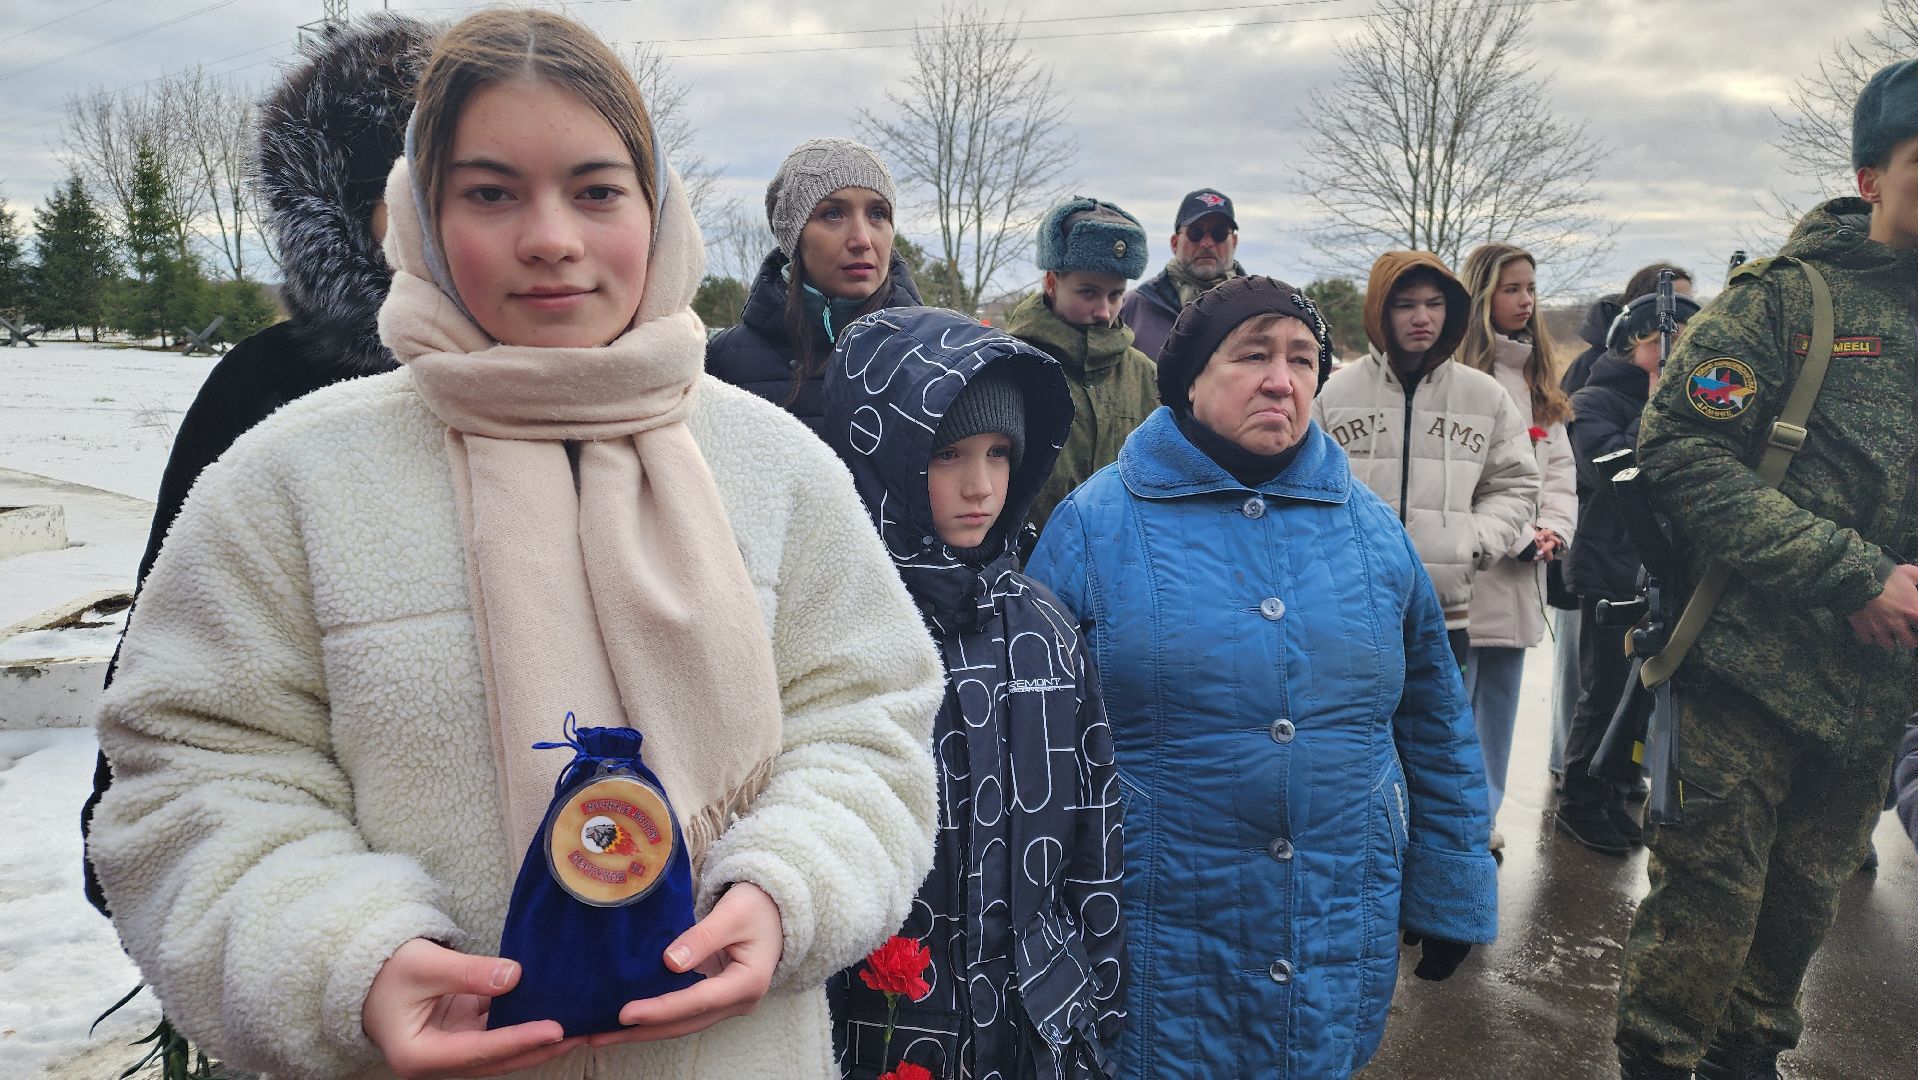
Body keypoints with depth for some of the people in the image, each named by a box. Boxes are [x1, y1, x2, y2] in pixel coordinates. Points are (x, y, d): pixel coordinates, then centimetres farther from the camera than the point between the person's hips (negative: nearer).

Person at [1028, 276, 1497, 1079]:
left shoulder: (1371, 528, 4)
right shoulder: (1097, 523, -6)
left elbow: (1436, 727, 12)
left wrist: (1450, 897, 14)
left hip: (1341, 947, 4)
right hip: (1158, 951, -3)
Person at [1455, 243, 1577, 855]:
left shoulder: (1537, 377, 17)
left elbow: (1560, 466, 15)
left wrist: (1553, 531, -2)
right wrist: (1519, 537, -13)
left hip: (1522, 571, 8)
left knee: (1500, 696, 14)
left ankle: (1483, 812, 25)